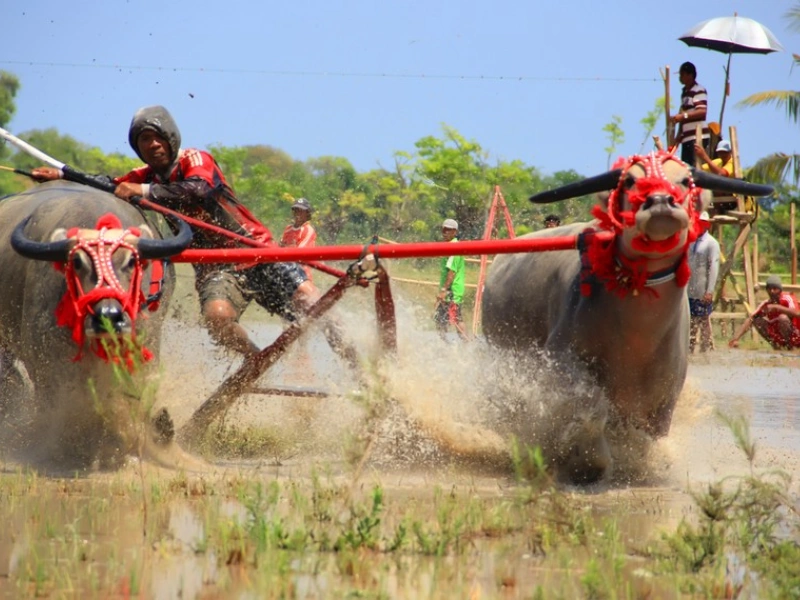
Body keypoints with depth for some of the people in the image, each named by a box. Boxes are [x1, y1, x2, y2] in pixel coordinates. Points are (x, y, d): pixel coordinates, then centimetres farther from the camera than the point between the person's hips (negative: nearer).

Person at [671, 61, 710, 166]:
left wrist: (683, 116, -27)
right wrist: (679, 135, 19)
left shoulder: (699, 91, -8)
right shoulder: (685, 92, 20)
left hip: (698, 137, -9)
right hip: (687, 137, 9)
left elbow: (702, 111, -19)